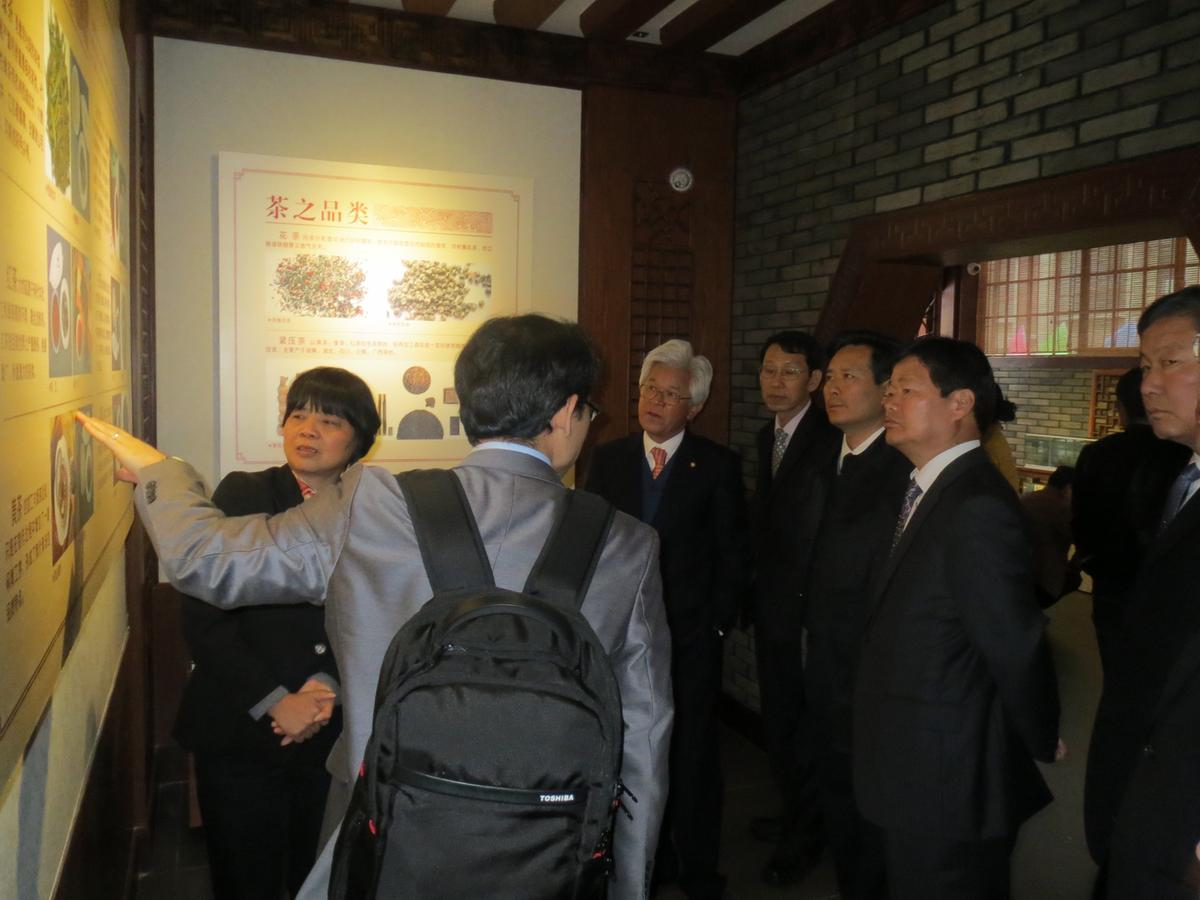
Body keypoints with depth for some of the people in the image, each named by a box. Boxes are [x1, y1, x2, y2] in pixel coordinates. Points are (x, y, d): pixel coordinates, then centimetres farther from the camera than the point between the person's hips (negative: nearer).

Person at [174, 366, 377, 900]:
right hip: (241, 734, -1)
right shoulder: (242, 495, -4)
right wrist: (274, 703, -13)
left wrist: (328, 685, -13)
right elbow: (203, 619, -8)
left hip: (337, 735, 2)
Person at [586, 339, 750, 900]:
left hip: (692, 637, -2)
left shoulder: (718, 465, -3)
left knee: (692, 757, 10)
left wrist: (716, 622, -6)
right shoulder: (607, 458, 4)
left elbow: (733, 554, -1)